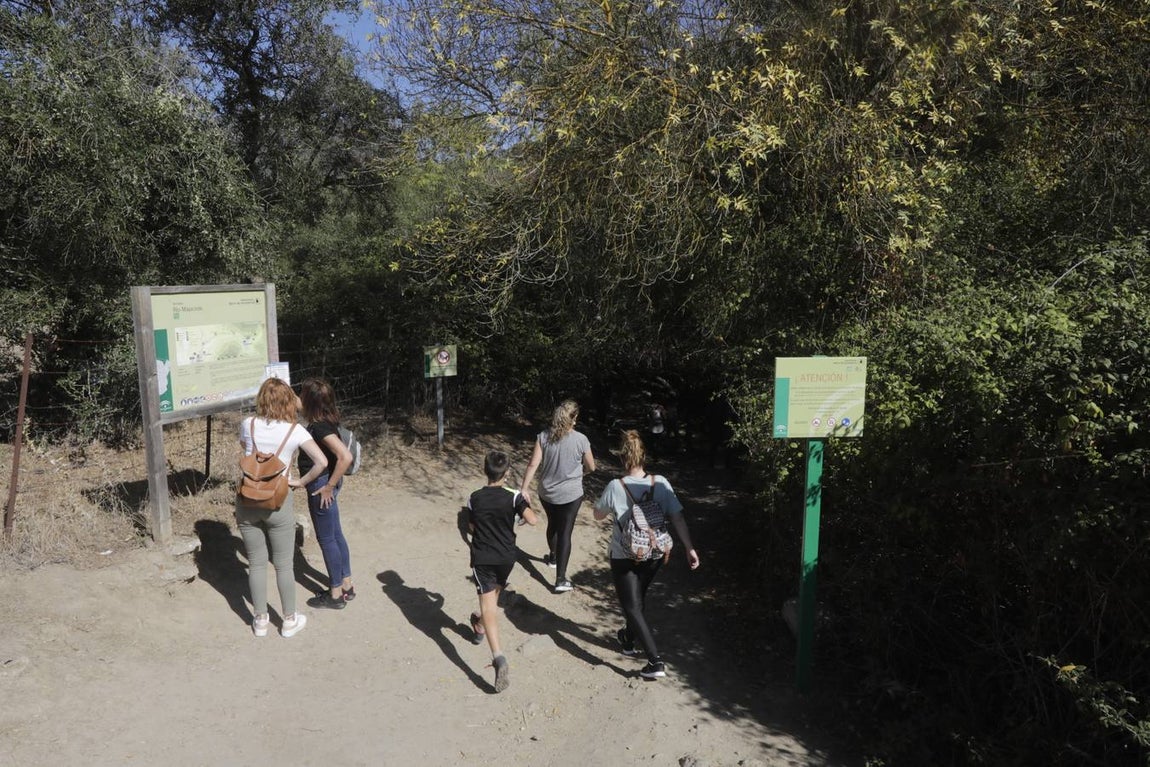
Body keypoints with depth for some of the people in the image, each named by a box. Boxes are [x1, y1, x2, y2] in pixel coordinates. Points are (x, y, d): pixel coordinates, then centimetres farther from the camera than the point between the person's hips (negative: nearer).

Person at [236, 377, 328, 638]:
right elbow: (322, 462, -13)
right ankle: (289, 620, 24)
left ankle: (260, 620, 27)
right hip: (278, 503, -2)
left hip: (247, 501, 2)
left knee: (256, 564, 15)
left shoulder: (248, 425, -2)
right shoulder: (295, 431, -8)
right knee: (284, 565, 11)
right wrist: (301, 482, -1)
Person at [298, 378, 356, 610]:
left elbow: (346, 457, -35)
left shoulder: (320, 427, -25)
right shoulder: (326, 419, 1)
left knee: (326, 539, 4)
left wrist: (329, 486, -25)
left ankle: (335, 595, 18)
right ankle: (346, 586, 30)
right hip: (326, 482, 9)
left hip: (321, 486, -9)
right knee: (335, 535, 18)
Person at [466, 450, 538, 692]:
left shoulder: (475, 498, -5)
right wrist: (526, 503, -1)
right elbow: (532, 520, -21)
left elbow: (470, 528, 4)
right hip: (506, 557, 2)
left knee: (488, 606, -7)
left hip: (482, 558, -2)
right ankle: (479, 626, 53)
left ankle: (498, 657, -23)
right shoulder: (514, 496, -11)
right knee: (494, 594, 29)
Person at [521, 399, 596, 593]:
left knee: (553, 524, 27)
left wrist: (525, 488, -6)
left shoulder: (543, 436, -10)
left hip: (547, 493, 3)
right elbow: (591, 467, -3)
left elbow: (533, 464, -12)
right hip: (571, 494, -3)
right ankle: (560, 580, 1)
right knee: (565, 532, 3)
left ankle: (552, 557, 51)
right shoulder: (581, 440, -15)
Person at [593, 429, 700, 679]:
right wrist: (690, 548, -3)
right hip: (655, 555, 4)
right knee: (639, 597, 27)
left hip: (624, 557, -4)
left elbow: (598, 515, -3)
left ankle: (655, 661, -4)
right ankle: (629, 639, 48)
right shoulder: (660, 483, -12)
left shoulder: (615, 487, -19)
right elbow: (678, 518, -10)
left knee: (632, 607, 5)